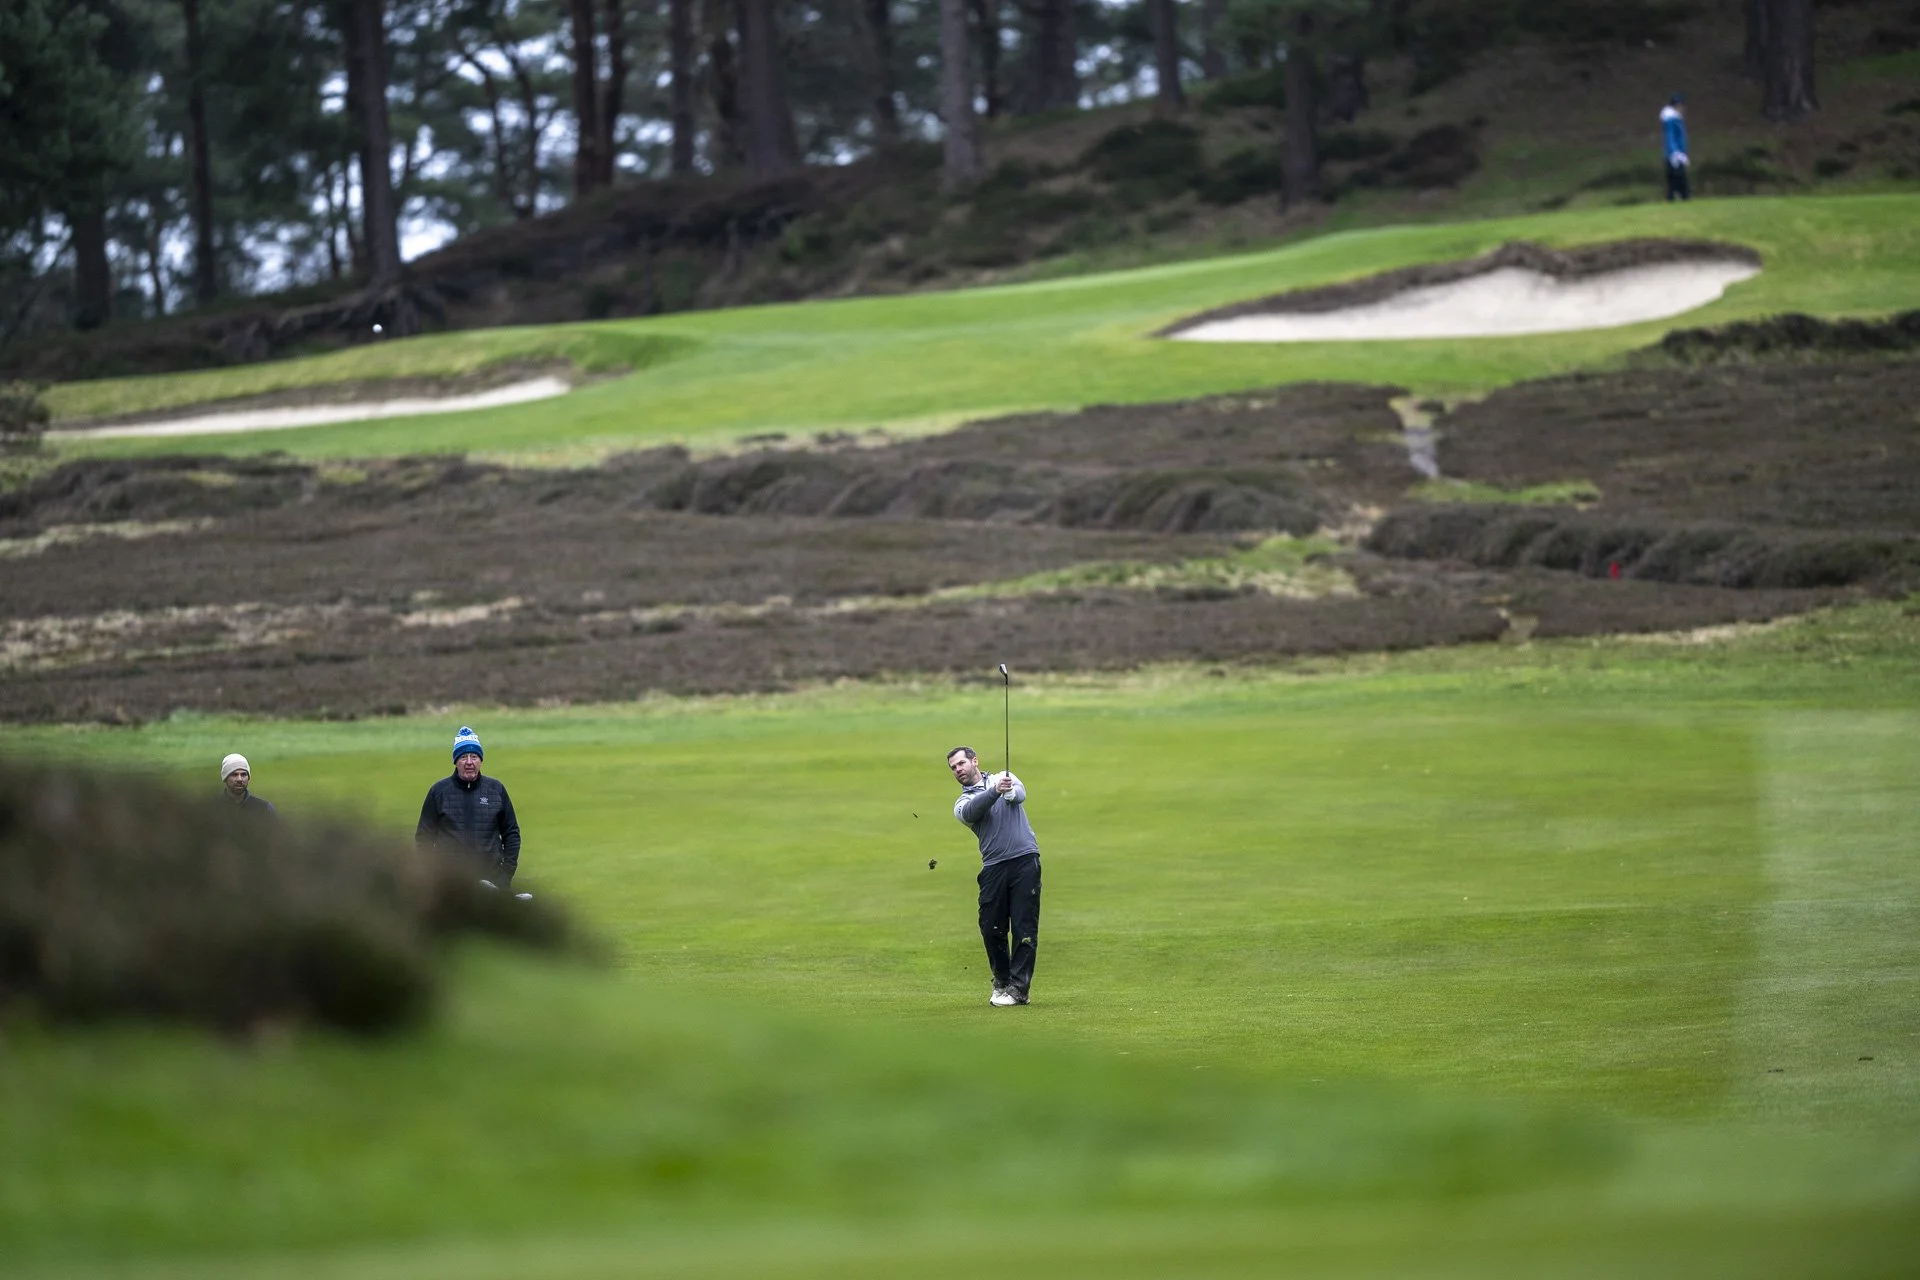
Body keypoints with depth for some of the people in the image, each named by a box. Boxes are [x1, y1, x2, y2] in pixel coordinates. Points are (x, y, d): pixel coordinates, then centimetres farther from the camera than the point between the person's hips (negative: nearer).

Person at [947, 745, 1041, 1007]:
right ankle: (1001, 982, 20)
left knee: (1025, 927, -6)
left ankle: (1018, 988, -4)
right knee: (992, 928, 1)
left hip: (1025, 860, -2)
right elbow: (971, 811, -11)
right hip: (994, 866, 2)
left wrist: (1011, 792, -32)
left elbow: (1020, 794, -7)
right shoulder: (963, 803, 14)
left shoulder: (1004, 778, 15)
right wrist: (995, 792, -29)